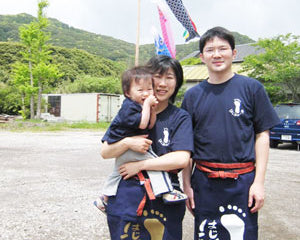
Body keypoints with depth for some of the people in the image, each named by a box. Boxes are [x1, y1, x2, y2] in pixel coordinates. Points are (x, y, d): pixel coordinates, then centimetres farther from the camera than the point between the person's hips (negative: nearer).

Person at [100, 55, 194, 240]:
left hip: (165, 201, -1)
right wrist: (127, 143, -17)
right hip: (126, 198, 2)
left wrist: (140, 165, -13)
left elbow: (182, 159, -14)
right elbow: (105, 152, 3)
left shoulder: (181, 118, -1)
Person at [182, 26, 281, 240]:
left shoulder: (251, 88, 0)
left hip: (242, 181, -2)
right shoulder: (193, 95, 6)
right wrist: (187, 184, 6)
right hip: (204, 180, 2)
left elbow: (262, 136, 1)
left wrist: (259, 182, -5)